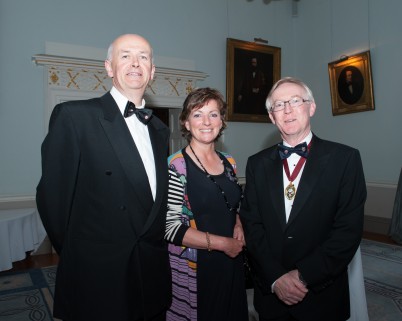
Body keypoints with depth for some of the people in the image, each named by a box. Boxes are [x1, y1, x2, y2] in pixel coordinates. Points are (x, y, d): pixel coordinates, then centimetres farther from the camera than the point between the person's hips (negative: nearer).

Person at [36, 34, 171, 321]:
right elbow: (52, 196, -10)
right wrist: (80, 255, -1)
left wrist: (155, 250, 6)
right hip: (97, 282, -5)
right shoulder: (74, 116, -11)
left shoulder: (160, 130, 9)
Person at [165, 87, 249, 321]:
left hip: (231, 264, 6)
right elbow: (171, 227, -18)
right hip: (193, 269, -6)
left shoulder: (229, 163, 5)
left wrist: (238, 225, -2)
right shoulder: (175, 166, -14)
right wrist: (222, 243, -16)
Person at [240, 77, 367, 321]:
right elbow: (251, 223, -2)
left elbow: (349, 228, -11)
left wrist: (303, 275, -15)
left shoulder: (345, 158, -7)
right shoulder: (257, 163, 1)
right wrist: (276, 277, -12)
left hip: (322, 296, -2)